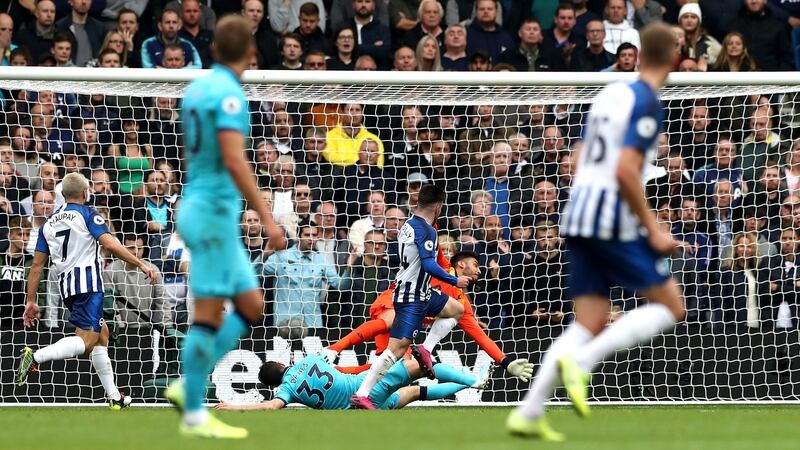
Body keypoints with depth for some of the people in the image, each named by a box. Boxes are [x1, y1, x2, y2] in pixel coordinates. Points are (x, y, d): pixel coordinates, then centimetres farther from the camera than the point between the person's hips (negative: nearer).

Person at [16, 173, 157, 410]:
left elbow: (37, 265, 15)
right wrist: (141, 264, -12)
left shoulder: (49, 223, 18)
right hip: (88, 280, -7)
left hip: (65, 286, 7)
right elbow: (110, 244, -14)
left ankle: (114, 396, 17)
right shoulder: (87, 214, 1)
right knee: (86, 341, -14)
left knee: (102, 333, 19)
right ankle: (35, 357, -34)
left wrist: (31, 301, 17)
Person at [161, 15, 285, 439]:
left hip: (199, 208, 9)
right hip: (214, 211, -9)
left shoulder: (197, 87, 13)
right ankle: (194, 414, -3)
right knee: (209, 314, -6)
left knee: (252, 308, 10)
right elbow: (234, 161, -24)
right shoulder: (227, 92, -15)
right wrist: (267, 218, -24)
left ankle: (187, 387, 6)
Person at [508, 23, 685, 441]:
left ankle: (528, 413, -1)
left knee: (591, 324, 9)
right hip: (614, 221, -8)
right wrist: (653, 229, -13)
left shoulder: (611, 92, 14)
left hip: (579, 217, 8)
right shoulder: (648, 104, -11)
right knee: (671, 307, 2)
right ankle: (579, 361, -15)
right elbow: (626, 170, -21)